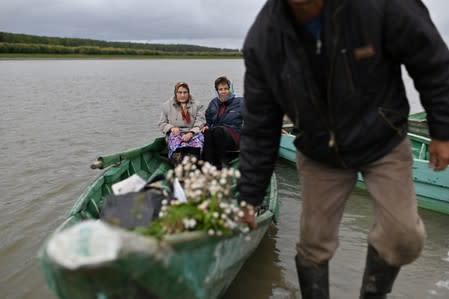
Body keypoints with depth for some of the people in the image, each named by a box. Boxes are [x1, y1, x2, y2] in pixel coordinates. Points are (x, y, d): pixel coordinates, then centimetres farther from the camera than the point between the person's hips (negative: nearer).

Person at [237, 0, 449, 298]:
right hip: (319, 154, 1)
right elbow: (258, 129, -10)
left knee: (404, 236, -2)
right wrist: (249, 198, -5)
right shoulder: (262, 40, -19)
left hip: (384, 142, 0)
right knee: (313, 243, 6)